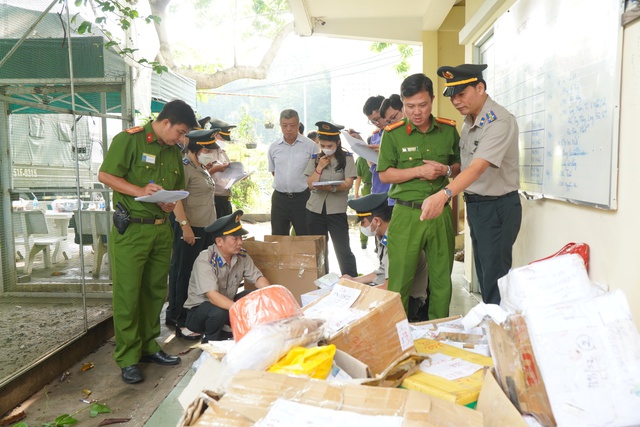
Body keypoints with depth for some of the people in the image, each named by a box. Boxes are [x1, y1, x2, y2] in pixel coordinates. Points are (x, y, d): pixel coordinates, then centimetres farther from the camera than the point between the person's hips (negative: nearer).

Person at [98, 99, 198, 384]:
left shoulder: (173, 151, 14)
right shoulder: (129, 139, -7)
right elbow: (105, 175, -11)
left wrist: (172, 203, 1)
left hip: (161, 229, 7)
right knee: (128, 294, -1)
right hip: (130, 229, -7)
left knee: (155, 291, 13)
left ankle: (148, 347, 28)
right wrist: (139, 191, -22)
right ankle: (128, 358, 10)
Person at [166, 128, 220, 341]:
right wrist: (185, 226, -26)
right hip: (190, 229, -10)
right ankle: (182, 322, 7)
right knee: (184, 275, -1)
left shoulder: (202, 168, 15)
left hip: (206, 228, 10)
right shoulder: (184, 167, -14)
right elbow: (176, 199, -21)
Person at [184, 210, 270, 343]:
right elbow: (212, 296, -36)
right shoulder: (204, 261, -26)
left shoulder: (241, 256, -8)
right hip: (198, 311, -5)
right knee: (219, 311, -36)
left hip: (228, 304, 6)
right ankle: (210, 342, -5)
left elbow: (258, 278, -6)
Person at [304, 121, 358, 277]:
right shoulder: (315, 158, 8)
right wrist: (319, 167, -8)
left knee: (343, 250, 0)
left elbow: (348, 183, -11)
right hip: (315, 210, 3)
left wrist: (331, 187, -27)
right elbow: (310, 184, 3)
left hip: (337, 210, -3)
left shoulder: (347, 158, -2)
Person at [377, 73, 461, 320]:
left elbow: (460, 165, 17)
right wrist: (419, 171, -13)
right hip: (407, 214, -3)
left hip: (441, 213, 3)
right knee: (399, 280, 2)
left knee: (442, 279, 12)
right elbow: (384, 174, -3)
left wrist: (446, 170, -5)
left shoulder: (448, 130, 7)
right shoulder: (393, 134, -2)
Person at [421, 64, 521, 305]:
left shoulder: (499, 121, -20)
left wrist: (444, 195, -46)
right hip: (474, 204, 9)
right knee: (483, 274, 17)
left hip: (498, 207, -9)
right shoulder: (469, 120, 8)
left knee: (495, 278, -3)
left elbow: (478, 167, -33)